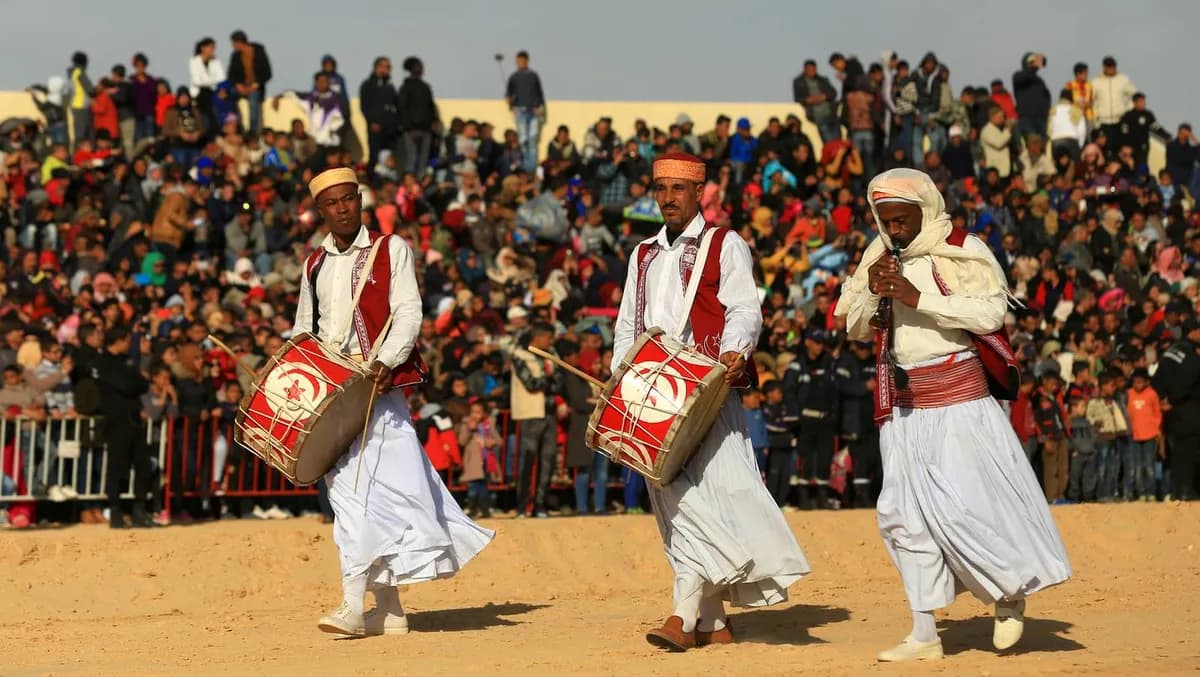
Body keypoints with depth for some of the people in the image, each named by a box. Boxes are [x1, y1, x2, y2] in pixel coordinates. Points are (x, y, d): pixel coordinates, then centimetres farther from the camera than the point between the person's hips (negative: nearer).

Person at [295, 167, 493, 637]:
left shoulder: (391, 250, 6)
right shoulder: (314, 265, 18)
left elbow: (408, 312, -3)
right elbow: (304, 329, 24)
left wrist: (387, 361, -19)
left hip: (378, 389, -4)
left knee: (376, 488, -12)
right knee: (349, 492, -1)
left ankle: (354, 606, -13)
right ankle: (388, 611, 5)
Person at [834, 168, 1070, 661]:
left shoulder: (962, 251, -7)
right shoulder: (879, 256, 10)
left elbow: (993, 311, -20)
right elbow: (854, 327, 12)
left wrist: (917, 296, -23)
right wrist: (873, 291, -9)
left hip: (958, 395, -6)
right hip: (904, 402, 6)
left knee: (961, 503, -11)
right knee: (904, 514, 4)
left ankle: (1010, 594, 14)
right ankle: (925, 636, 11)